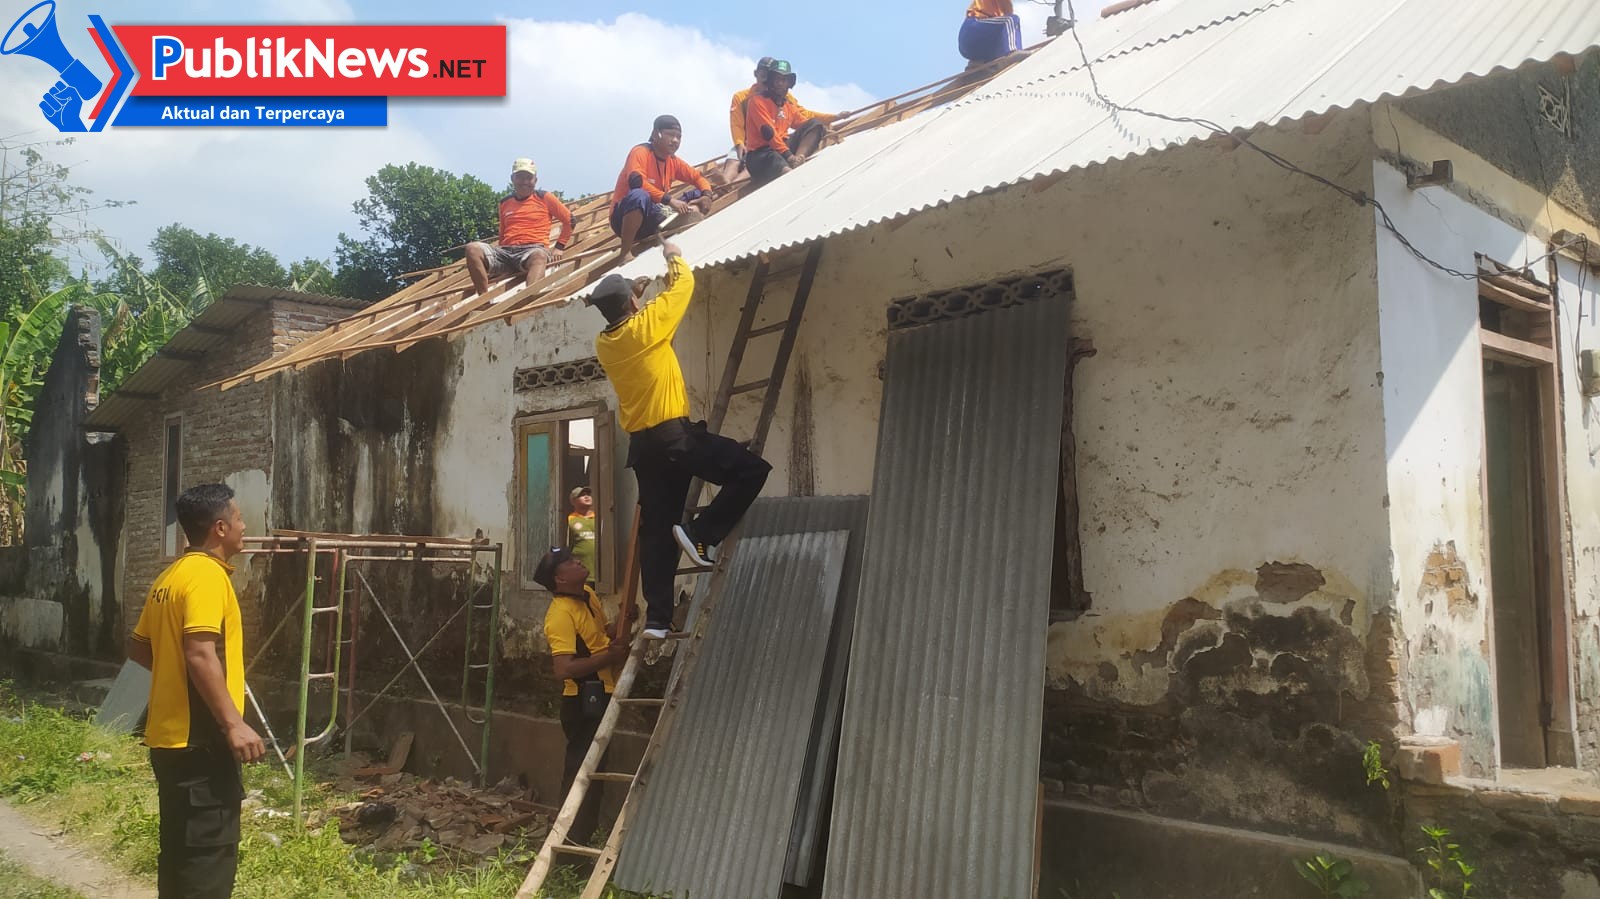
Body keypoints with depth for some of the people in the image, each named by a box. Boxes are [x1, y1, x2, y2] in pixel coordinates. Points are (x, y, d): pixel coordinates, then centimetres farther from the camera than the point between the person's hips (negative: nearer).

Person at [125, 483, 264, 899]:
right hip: (199, 739, -10)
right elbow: (200, 654, -25)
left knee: (180, 849, 16)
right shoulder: (207, 575, -15)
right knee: (210, 854, -5)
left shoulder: (169, 576, 14)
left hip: (171, 736, 10)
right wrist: (233, 723, -25)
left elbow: (137, 647, 22)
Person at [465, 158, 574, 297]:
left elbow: (569, 220, 14)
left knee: (539, 256, -43)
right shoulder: (504, 203, 23)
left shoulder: (544, 198, 13)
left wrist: (559, 247, 5)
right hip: (506, 250, 4)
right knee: (472, 248, -24)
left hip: (533, 249, -4)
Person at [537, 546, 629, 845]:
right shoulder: (561, 614, -22)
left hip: (601, 696, 10)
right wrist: (609, 656, -24)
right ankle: (572, 840, 7)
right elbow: (564, 668, -30)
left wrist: (622, 620, 4)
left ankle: (583, 834, 31)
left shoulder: (588, 595, 7)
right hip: (584, 701, -10)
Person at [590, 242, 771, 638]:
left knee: (655, 529, 8)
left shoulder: (604, 345, 9)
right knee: (752, 470, -4)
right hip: (676, 435, -7)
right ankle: (701, 532, -9)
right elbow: (683, 283, 4)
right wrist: (673, 255, 21)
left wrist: (631, 295, 34)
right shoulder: (645, 326, -9)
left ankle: (657, 616, 6)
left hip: (641, 443, 8)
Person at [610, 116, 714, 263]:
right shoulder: (641, 152, -14)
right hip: (624, 217, -7)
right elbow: (636, 181, -32)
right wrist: (669, 200, -37)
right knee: (640, 195, -42)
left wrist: (707, 195, -10)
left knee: (699, 194, 0)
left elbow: (699, 178, 14)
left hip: (652, 218, 7)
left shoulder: (673, 161, 7)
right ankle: (625, 253, -31)